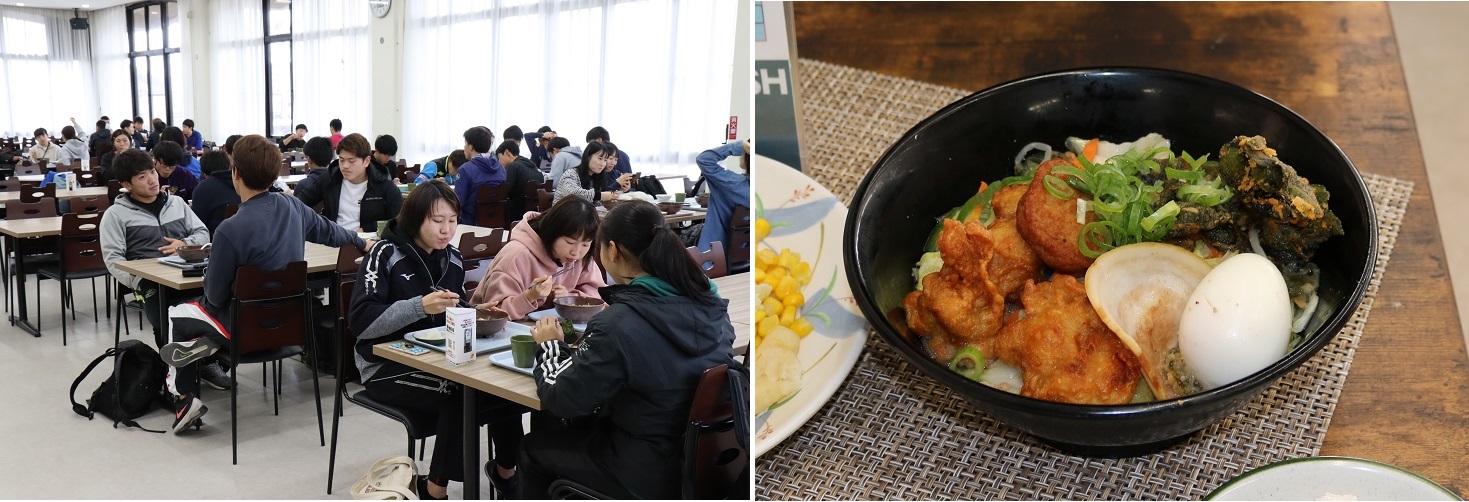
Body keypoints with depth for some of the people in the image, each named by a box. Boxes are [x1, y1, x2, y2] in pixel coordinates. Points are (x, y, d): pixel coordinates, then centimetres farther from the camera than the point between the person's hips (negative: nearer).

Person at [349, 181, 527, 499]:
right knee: (459, 393, -30)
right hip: (387, 366, -5)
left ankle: (505, 469, 6)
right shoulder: (386, 254, -11)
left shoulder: (452, 258, 7)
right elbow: (361, 322, -21)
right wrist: (420, 306, -32)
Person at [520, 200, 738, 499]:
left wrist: (549, 346, 2)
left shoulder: (618, 325, -26)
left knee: (534, 446, 20)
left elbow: (562, 402, -14)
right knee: (580, 426, 30)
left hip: (650, 475, -6)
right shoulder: (710, 303, -6)